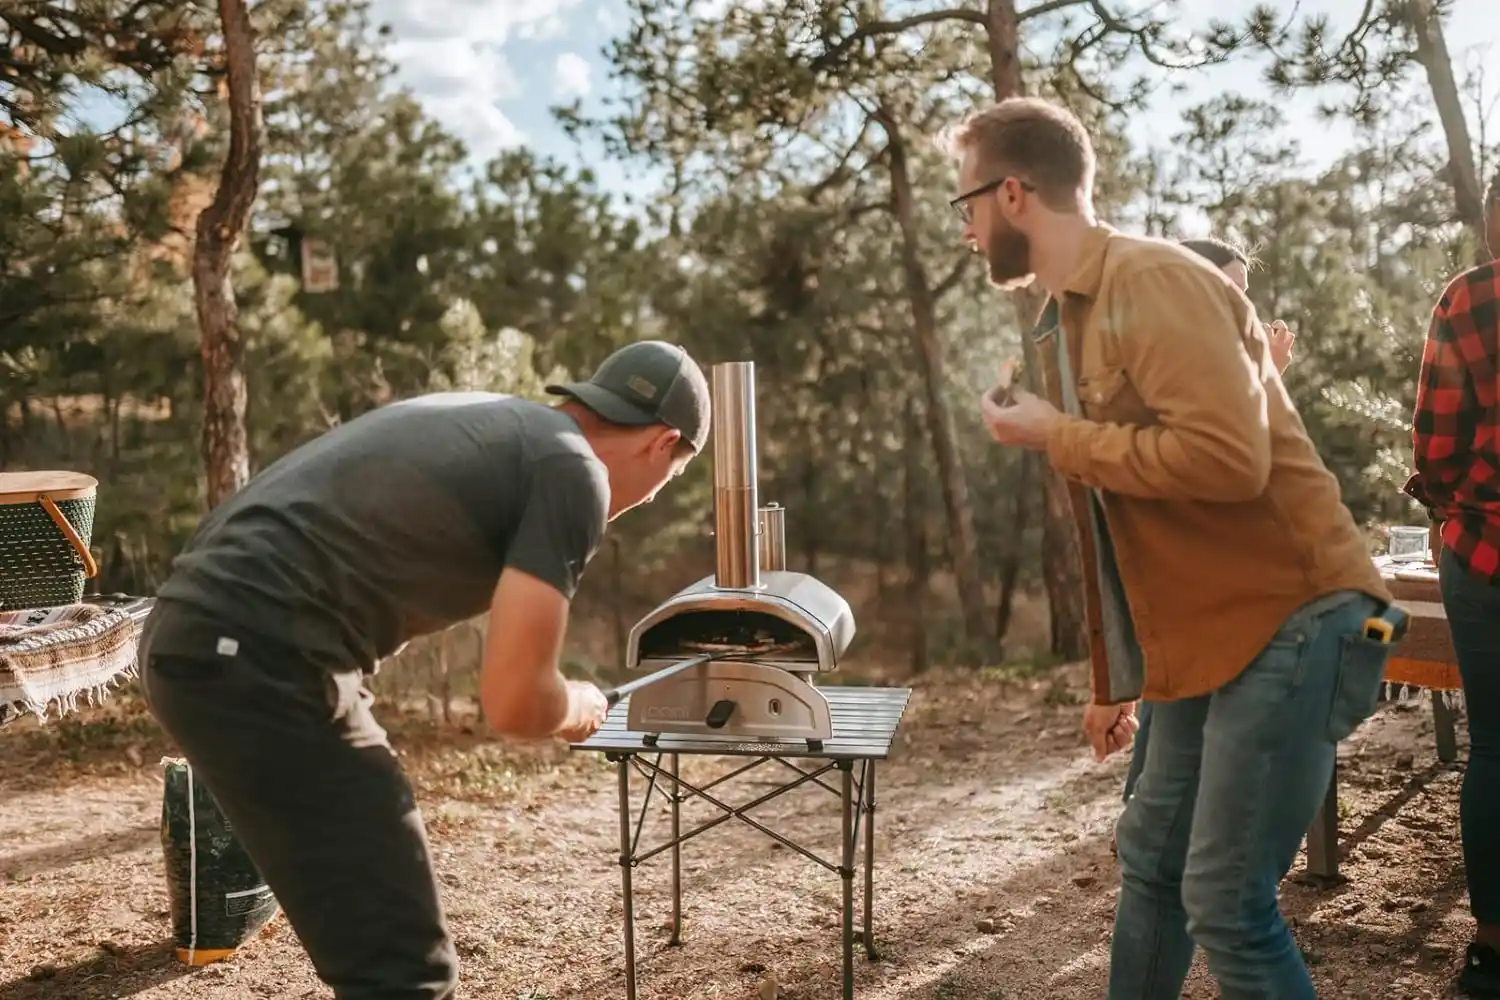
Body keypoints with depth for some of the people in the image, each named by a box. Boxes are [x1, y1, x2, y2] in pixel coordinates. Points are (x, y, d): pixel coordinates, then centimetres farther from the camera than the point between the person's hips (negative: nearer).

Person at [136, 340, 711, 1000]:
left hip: (202, 636, 10)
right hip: (256, 661, -10)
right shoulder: (572, 471, -6)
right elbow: (512, 700, -11)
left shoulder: (484, 419, 21)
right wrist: (578, 710, 13)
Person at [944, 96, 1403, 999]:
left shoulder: (1153, 280, -15)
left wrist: (1057, 437, -17)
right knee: (1151, 858, 16)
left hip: (1292, 623, -9)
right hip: (1209, 635, 9)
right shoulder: (1075, 315, 14)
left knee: (1226, 900, -5)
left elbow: (1229, 457, -29)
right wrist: (1111, 680, 21)